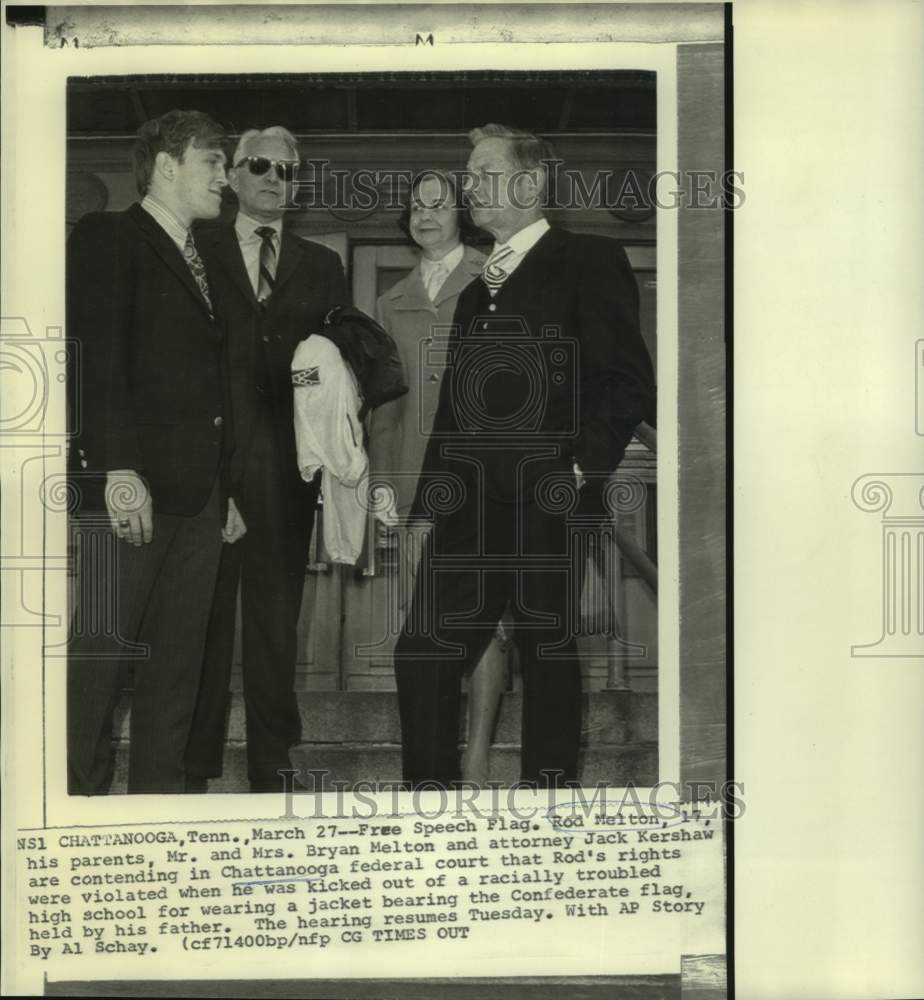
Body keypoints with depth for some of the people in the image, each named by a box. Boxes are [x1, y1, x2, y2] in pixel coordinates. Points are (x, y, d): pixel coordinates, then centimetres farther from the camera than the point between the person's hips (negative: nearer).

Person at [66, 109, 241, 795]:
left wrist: (224, 486, 17)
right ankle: (79, 792, 6)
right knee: (96, 655, -4)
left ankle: (161, 788, 17)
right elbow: (97, 358, -12)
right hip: (126, 491, -7)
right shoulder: (107, 238, -1)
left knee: (179, 660, 9)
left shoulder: (201, 262, 22)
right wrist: (118, 468, -21)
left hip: (196, 498, 8)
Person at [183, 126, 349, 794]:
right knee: (204, 618, 0)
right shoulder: (198, 254, 9)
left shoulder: (322, 267, 16)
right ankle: (195, 767, 9)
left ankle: (271, 768, 14)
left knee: (276, 620, 6)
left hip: (287, 468, 2)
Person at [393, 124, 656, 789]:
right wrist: (429, 504, 16)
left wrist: (578, 472, -14)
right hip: (467, 512, 7)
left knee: (549, 659, 2)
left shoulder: (589, 263, 0)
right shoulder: (476, 294, 24)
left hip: (546, 510, -7)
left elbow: (628, 383, -8)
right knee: (421, 658, 2)